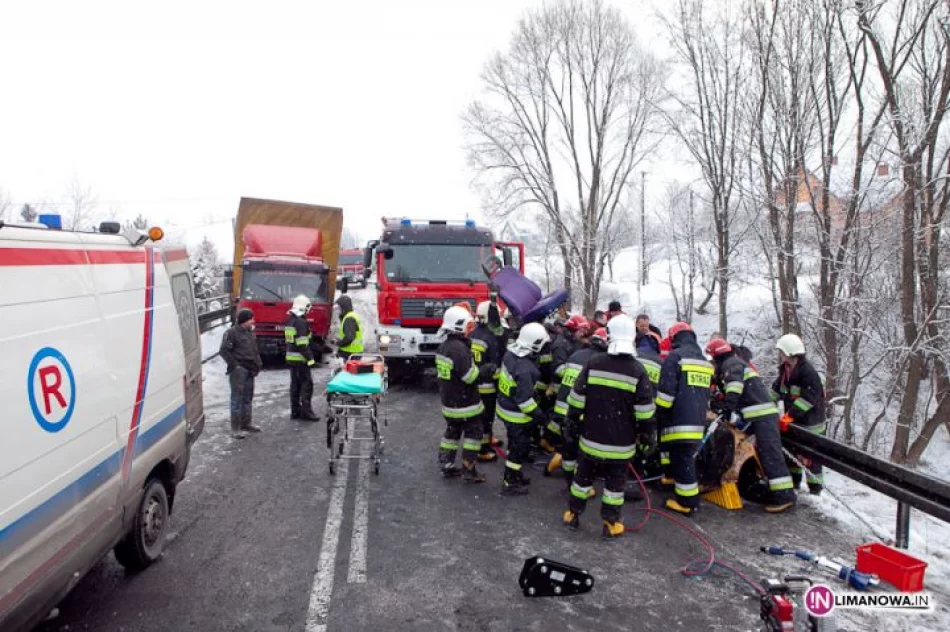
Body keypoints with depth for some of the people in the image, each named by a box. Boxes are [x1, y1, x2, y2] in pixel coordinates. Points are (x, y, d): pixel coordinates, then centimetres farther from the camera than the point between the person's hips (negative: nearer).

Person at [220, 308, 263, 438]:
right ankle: (235, 429, -3)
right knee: (237, 399, -6)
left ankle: (246, 424, 26)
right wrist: (234, 365, -15)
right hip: (238, 370, -8)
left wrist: (258, 364, 12)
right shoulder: (232, 333, -10)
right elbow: (224, 351, -15)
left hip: (250, 370, 8)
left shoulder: (250, 332, 16)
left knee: (247, 398, 15)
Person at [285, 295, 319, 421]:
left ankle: (295, 411, 16)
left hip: (290, 357, 9)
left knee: (295, 384, 13)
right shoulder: (301, 322, -16)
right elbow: (302, 344, -21)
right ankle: (306, 411, -7)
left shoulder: (289, 321, 13)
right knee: (307, 383, -5)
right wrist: (310, 358, -19)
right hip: (300, 359, -9)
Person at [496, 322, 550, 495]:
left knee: (515, 444, 25)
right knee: (520, 448, 8)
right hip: (516, 414, -9)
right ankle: (510, 483, 21)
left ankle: (514, 473, 42)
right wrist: (540, 417, -18)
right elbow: (525, 400, -29)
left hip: (505, 407, 9)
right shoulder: (525, 369, -33)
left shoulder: (511, 353, -6)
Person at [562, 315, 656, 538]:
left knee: (583, 475, 17)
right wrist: (649, 434, 4)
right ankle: (611, 523, 19)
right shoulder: (637, 370, -12)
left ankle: (573, 514, 28)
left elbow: (577, 397, -3)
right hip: (621, 442, -1)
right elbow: (645, 411, -9)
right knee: (615, 482, 13)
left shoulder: (593, 363, -8)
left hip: (592, 436, 2)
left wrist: (572, 419, 13)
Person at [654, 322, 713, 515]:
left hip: (679, 418, -8)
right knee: (684, 455, 20)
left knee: (681, 458, -4)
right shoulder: (704, 361, 19)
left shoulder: (675, 356, -7)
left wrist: (659, 414, -6)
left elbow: (666, 390, -13)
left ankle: (688, 502, -1)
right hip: (697, 420, 8)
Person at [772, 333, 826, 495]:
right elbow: (777, 390, 12)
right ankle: (793, 480, 32)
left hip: (809, 422, -9)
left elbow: (809, 397, -29)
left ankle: (815, 486, 9)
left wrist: (791, 414, -31)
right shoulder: (785, 370, 4)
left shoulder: (808, 372, -23)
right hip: (792, 419, 9)